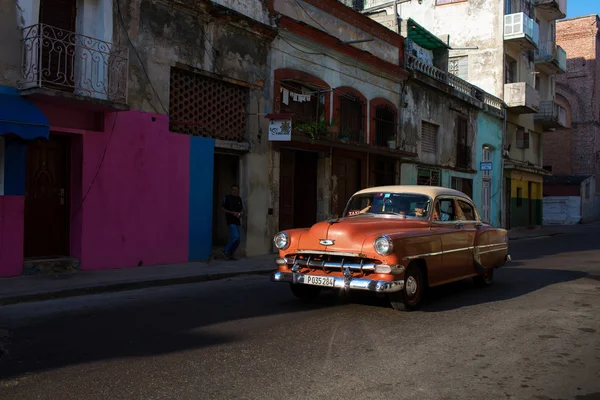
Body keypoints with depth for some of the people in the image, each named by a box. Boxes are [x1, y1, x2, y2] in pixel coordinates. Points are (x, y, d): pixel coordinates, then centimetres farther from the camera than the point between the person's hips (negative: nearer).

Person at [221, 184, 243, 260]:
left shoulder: (239, 198, 13)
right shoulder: (227, 198, -4)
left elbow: (241, 208, 25)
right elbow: (222, 209, -4)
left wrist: (241, 213, 2)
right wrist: (232, 212, -14)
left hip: (237, 221, 7)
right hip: (231, 221, -7)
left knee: (237, 240, 6)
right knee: (235, 237, -20)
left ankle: (230, 254, 18)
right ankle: (225, 251, -5)